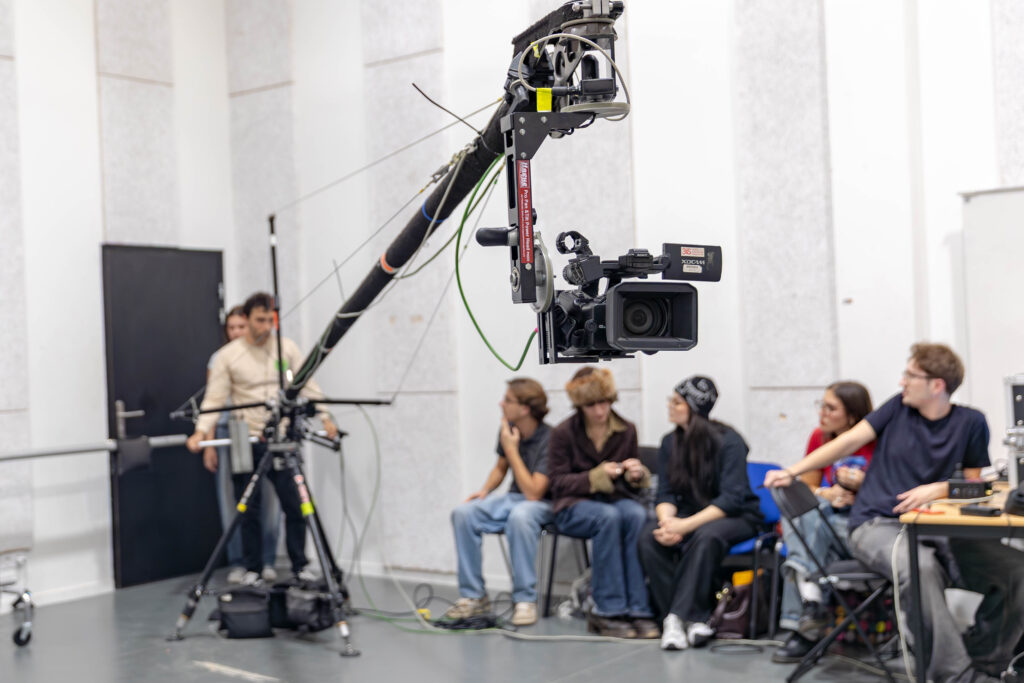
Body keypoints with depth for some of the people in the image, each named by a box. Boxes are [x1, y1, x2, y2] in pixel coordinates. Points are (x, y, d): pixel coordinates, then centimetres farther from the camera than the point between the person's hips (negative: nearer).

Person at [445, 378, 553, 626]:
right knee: (463, 513, -18)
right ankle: (473, 596, -8)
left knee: (519, 515, -40)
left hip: (542, 504, -6)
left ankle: (525, 600, -28)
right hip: (513, 498, 7)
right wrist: (485, 490, -1)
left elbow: (533, 492, -27)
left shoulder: (549, 439, -20)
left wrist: (511, 450, -22)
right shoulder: (508, 430, -1)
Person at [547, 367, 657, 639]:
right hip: (573, 506, -3)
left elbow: (634, 486, 16)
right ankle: (608, 611, -31)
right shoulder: (563, 433, -2)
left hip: (616, 499, 3)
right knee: (609, 517, -37)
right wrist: (597, 476, -18)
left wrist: (637, 475, -10)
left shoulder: (626, 430, 8)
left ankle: (639, 610, -31)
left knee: (636, 515, -34)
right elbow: (557, 483, -4)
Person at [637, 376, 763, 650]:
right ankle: (695, 619, -27)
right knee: (649, 537, -25)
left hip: (737, 517, -5)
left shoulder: (729, 442, -14)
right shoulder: (670, 443, 3)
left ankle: (678, 617, -33)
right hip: (690, 514, 5)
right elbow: (665, 493, 0)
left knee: (706, 536, -39)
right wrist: (667, 522, -24)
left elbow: (732, 499, -21)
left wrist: (686, 525, -30)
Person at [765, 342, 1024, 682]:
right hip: (876, 524, -2)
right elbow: (849, 441, 4)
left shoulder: (970, 423, 6)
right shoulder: (899, 407, 7)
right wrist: (791, 472, -4)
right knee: (920, 566, -37)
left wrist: (939, 489, -12)